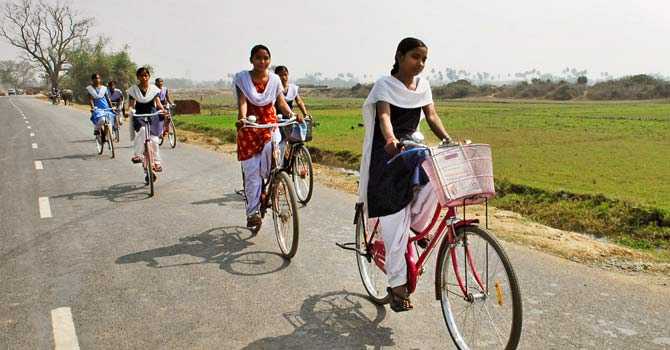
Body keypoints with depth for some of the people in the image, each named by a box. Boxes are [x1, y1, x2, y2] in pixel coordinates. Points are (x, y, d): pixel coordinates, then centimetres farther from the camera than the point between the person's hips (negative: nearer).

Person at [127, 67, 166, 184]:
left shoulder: (154, 89, 6)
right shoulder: (133, 89, 4)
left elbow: (158, 103, -2)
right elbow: (131, 104, -2)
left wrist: (162, 109, -23)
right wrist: (131, 110, -25)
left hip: (152, 115, 1)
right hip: (139, 116, -1)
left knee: (153, 139, -11)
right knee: (142, 130, -33)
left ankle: (156, 162, 5)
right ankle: (137, 154, -26)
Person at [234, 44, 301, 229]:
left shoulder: (274, 79, 5)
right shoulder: (242, 78, -3)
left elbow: (281, 102, 2)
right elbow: (242, 102, -15)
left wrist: (292, 114, -18)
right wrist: (242, 118, -34)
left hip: (270, 126, 2)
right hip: (249, 129, -1)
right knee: (252, 172, -2)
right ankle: (253, 212, 8)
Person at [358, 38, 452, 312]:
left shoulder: (423, 85, 10)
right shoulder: (385, 84, -8)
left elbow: (431, 116, 2)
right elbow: (384, 116, -23)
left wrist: (447, 140, -18)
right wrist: (390, 140, -44)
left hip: (411, 148, 5)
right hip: (387, 154, -5)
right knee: (394, 219, -9)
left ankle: (418, 224, -2)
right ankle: (398, 284, 1)